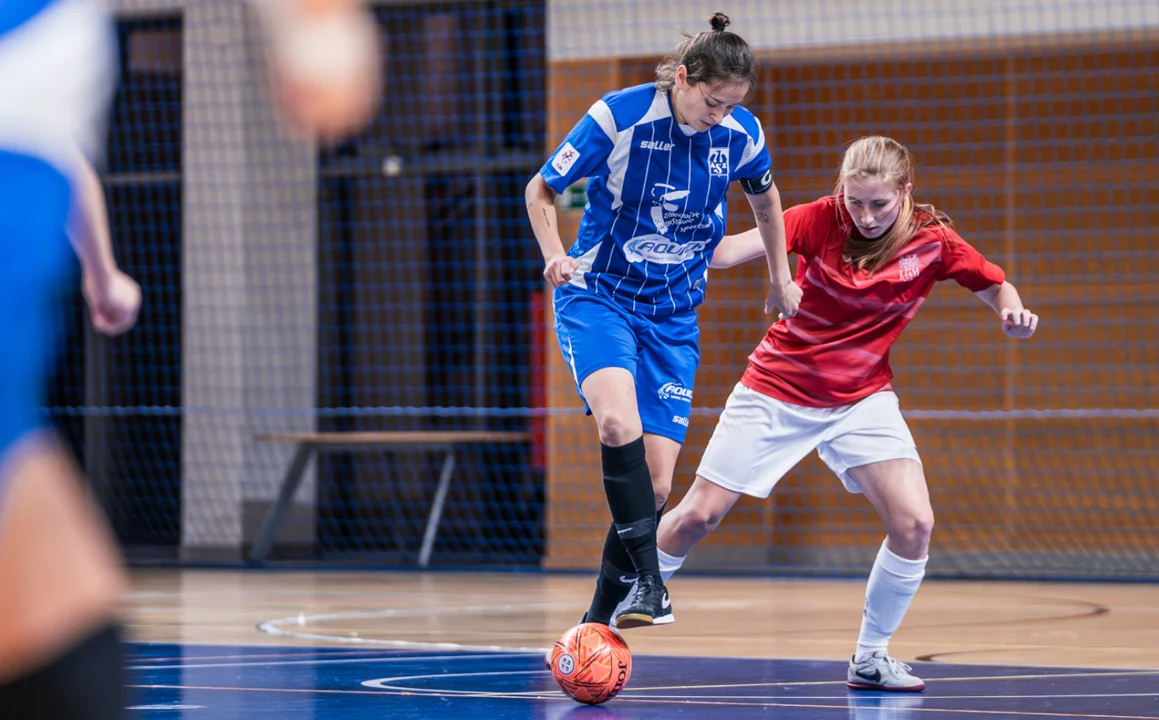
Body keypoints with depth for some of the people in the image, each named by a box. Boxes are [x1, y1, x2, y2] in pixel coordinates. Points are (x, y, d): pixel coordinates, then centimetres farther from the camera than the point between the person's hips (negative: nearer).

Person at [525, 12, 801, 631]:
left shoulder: (742, 132, -4)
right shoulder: (620, 115, -15)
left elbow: (764, 198, 19)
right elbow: (541, 189, -4)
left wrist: (780, 279, 25)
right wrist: (555, 256, -21)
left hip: (674, 314, 4)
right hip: (597, 295, -4)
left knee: (655, 484, -4)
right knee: (619, 423, -33)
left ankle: (601, 616, 10)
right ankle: (646, 583, -28)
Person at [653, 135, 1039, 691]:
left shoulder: (933, 241, -12)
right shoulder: (822, 220, -18)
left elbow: (996, 288, 1)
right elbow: (736, 249, -30)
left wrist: (1013, 314, -22)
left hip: (862, 399, 2)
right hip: (776, 390, -2)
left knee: (914, 524, -15)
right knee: (699, 515, -1)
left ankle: (870, 658, 2)